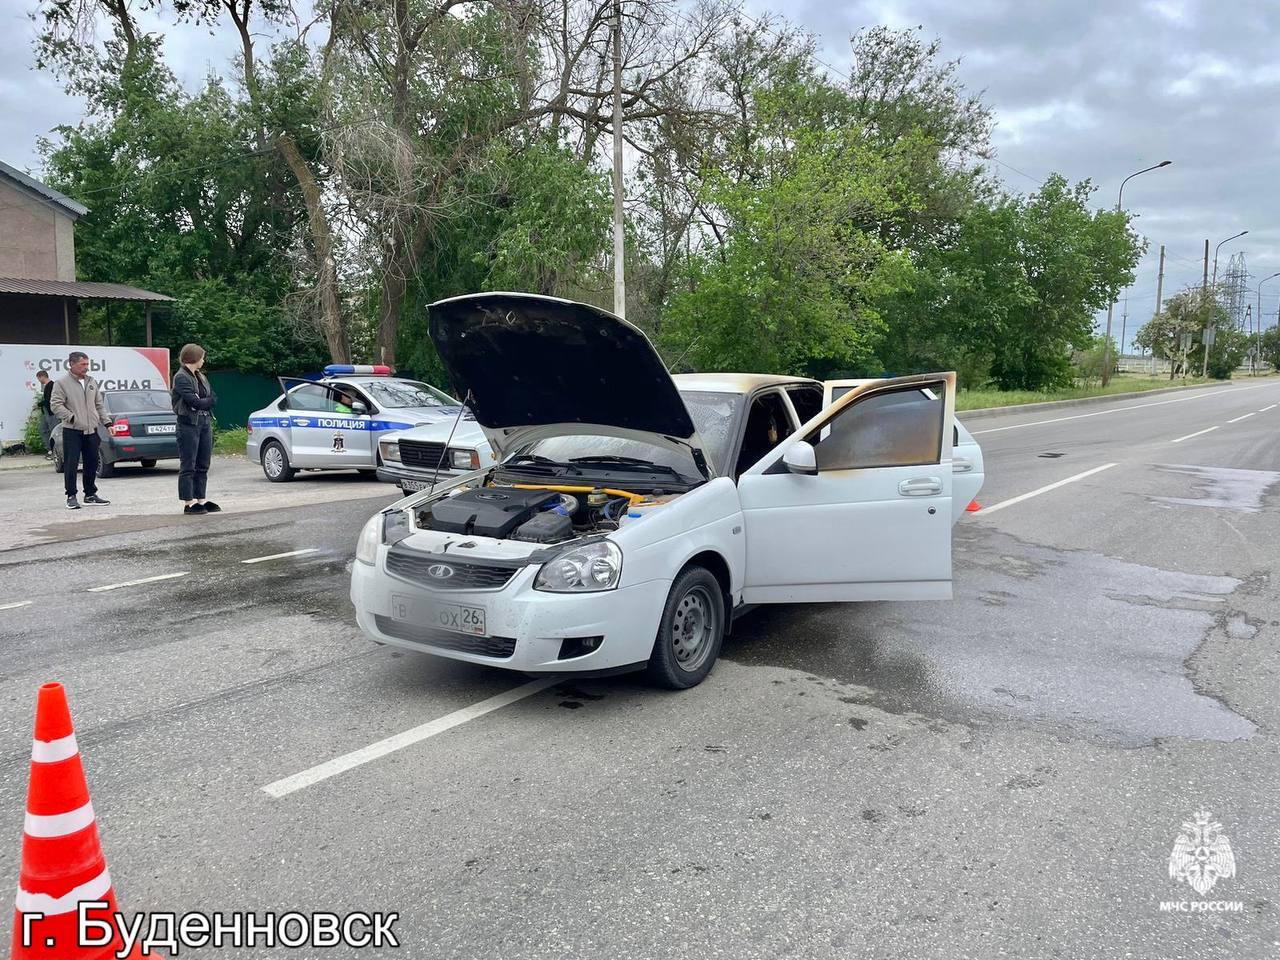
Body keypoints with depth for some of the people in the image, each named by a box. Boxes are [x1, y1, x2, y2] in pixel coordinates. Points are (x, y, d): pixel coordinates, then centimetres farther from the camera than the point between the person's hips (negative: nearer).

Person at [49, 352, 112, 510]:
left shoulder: (92, 382, 13)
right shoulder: (62, 383, -4)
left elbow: (99, 405, 18)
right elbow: (55, 405, -10)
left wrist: (107, 422, 10)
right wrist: (72, 418, -18)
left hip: (91, 431, 6)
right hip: (72, 431, -5)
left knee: (92, 464, 10)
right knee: (71, 464, -4)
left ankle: (90, 494, 21)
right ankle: (71, 497, 2)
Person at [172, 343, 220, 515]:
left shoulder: (201, 377, 17)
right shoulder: (181, 378, -9)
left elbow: (212, 397, 11)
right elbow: (195, 402, -17)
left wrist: (204, 402, -8)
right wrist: (211, 400, -2)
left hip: (205, 423, 8)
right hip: (189, 425, -8)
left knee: (203, 465, 11)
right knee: (188, 467, -4)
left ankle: (201, 500, 17)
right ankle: (188, 503, -1)